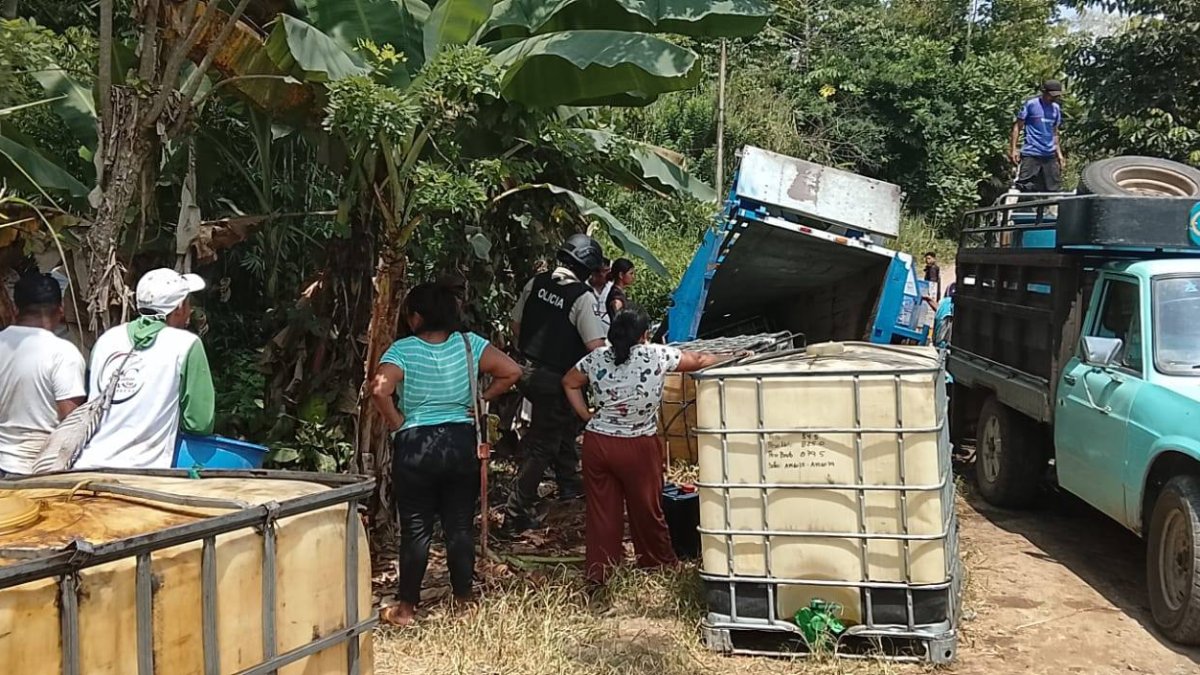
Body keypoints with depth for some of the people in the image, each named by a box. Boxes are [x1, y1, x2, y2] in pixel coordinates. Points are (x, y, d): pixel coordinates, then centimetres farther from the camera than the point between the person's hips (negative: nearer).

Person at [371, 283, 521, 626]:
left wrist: (396, 422, -9)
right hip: (463, 443, 3)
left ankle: (406, 608, 16)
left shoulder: (403, 350, -10)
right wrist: (481, 399, 6)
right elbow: (512, 372, -3)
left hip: (415, 447, -3)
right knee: (460, 527, 11)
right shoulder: (469, 344, 0)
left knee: (416, 529, 6)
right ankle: (464, 600, 20)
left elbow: (379, 389, -24)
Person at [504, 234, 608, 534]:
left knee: (565, 428, 29)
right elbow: (596, 347, -23)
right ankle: (515, 516, 3)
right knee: (541, 446, 1)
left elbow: (516, 326, 10)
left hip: (529, 372, 7)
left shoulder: (536, 283, 0)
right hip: (557, 381, -7)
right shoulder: (583, 297, -20)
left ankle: (569, 485, 47)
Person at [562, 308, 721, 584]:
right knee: (647, 510, 13)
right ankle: (659, 565, 30)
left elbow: (569, 382, 13)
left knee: (601, 510, 10)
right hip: (639, 448, -3)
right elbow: (698, 360, 3)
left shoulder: (596, 358, -2)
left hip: (597, 443, 3)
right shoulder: (657, 356, -11)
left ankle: (598, 572, 16)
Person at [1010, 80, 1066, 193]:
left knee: (1054, 190, 5)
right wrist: (1013, 149, -9)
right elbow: (1017, 126, -1)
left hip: (1050, 155, 6)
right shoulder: (1031, 104, -3)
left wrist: (1059, 154, 17)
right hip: (1030, 154, -6)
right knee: (1024, 188, -10)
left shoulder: (1056, 108, 13)